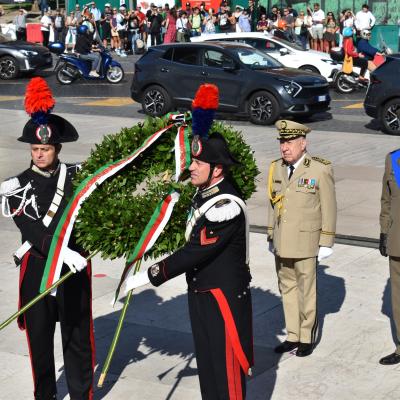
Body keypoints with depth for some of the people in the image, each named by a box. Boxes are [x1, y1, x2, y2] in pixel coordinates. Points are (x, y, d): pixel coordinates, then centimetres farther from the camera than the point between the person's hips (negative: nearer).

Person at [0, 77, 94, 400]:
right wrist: (63, 251, -29)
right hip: (36, 270, 0)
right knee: (39, 337, 12)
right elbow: (31, 230, -18)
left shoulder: (78, 175, 0)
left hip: (75, 267, 1)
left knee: (78, 336, 7)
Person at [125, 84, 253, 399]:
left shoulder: (227, 206, -25)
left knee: (226, 366, 1)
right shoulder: (204, 194, 4)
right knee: (206, 362, 18)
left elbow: (196, 252, -27)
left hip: (224, 297, -9)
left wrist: (149, 276, -23)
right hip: (201, 293, 9)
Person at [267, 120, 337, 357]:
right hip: (282, 244, 5)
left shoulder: (320, 170, -11)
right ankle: (293, 336, 25)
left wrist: (326, 243, -8)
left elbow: (329, 209, -8)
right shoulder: (277, 168, 5)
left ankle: (308, 338, 19)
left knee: (306, 291, 5)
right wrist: (271, 236, 14)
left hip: (306, 244, -5)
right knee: (287, 289, 13)